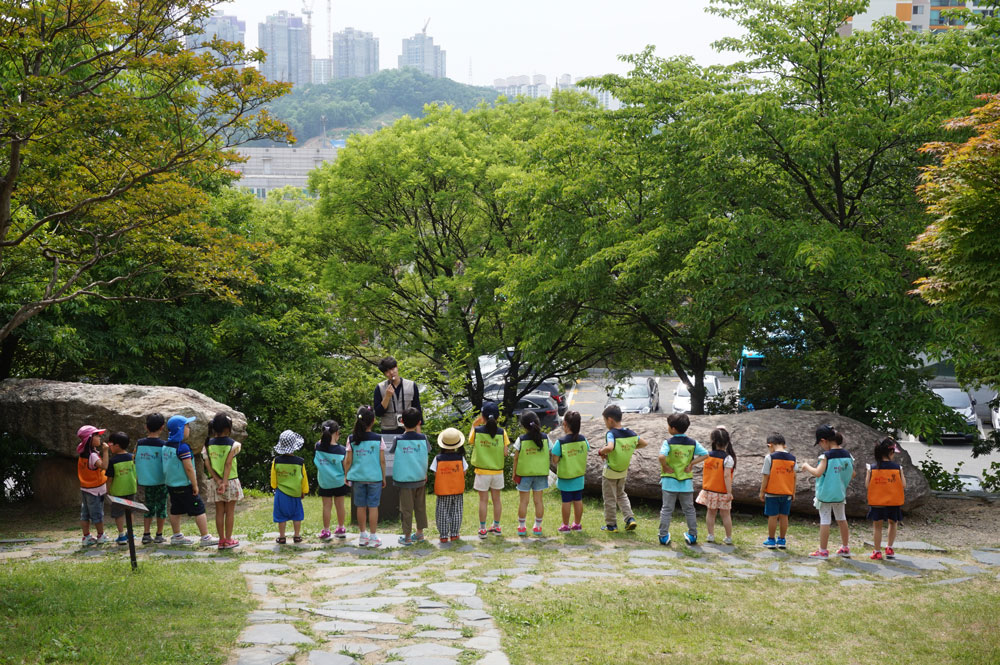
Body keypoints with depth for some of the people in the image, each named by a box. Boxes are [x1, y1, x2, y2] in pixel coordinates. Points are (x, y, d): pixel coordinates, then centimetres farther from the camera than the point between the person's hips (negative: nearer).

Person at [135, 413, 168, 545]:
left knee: (148, 507, 13)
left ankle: (146, 535, 9)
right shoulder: (163, 445, -11)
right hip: (160, 481, -3)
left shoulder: (139, 443, -2)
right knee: (161, 507, 8)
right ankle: (159, 535, 10)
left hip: (145, 481, 3)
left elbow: (135, 461, 3)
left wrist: (137, 480, 14)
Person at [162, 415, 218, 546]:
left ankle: (176, 536, 25)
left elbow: (167, 465, 13)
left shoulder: (166, 446, 5)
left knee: (175, 511, 17)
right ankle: (205, 537, 1)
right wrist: (195, 485, -13)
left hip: (171, 485, 8)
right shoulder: (183, 447, -21)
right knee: (199, 510, -1)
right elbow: (188, 468, -21)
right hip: (184, 486, -8)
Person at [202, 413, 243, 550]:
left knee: (219, 511, 10)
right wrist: (225, 482, -20)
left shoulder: (208, 444, 0)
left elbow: (207, 465, -7)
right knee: (230, 511, 7)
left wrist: (218, 480, -11)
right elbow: (228, 464, -18)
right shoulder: (234, 444, -10)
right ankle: (228, 540, 10)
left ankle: (221, 540, 13)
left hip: (215, 482, 3)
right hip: (230, 481, -3)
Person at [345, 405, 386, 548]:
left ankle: (363, 536, 18)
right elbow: (382, 461, -3)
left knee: (361, 507, 10)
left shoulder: (352, 439, -4)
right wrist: (383, 477, 8)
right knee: (373, 506, 3)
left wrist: (346, 475, 11)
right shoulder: (378, 439, -7)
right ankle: (373, 537, 5)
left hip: (358, 477, 2)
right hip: (374, 477, -2)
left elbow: (348, 461, -1)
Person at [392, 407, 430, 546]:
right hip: (420, 478, 3)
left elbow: (392, 451, 6)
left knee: (406, 508, 2)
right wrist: (418, 431, 16)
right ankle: (420, 533, 25)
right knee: (420, 507, 16)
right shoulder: (422, 438, -5)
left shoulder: (399, 439, -11)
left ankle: (407, 537, 7)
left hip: (405, 479, -3)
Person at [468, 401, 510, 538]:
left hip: (482, 471, -1)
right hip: (497, 471, 1)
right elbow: (505, 453, -8)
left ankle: (482, 529, 9)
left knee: (483, 500, 6)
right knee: (496, 499, 15)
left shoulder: (477, 430, -11)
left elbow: (470, 443, 8)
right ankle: (496, 526, 25)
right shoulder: (501, 432, -8)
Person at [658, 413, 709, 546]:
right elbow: (705, 454, -1)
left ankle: (663, 536, 5)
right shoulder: (692, 443, 1)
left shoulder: (668, 443, -12)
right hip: (687, 482, 3)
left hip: (670, 481, -3)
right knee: (689, 509, 14)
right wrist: (691, 463, -1)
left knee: (666, 509, 5)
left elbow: (662, 456, -29)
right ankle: (693, 535, 19)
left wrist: (665, 467, -13)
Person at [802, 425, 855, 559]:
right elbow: (852, 474, 7)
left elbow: (818, 473, -27)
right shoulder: (846, 455, 0)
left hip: (825, 494, -6)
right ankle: (845, 548, 28)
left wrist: (807, 466, -12)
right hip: (840, 493, 6)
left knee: (825, 520, 1)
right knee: (841, 519, 18)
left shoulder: (826, 455, -19)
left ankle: (823, 551, 6)